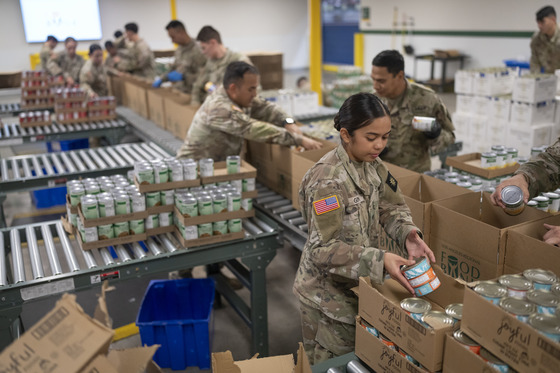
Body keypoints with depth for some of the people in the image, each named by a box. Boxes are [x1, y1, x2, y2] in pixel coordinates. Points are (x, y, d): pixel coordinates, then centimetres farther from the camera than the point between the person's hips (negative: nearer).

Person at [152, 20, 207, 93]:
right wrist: (162, 79, 13)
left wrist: (183, 76, -23)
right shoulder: (179, 49, 14)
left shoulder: (196, 50, -13)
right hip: (176, 91, 8)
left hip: (189, 94, -8)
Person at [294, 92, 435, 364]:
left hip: (359, 285, 7)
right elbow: (323, 249, -28)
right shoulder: (328, 179, -26)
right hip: (328, 294, -7)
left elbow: (391, 207, 7)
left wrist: (407, 234, -14)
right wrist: (379, 260, -36)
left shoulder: (372, 164, -2)